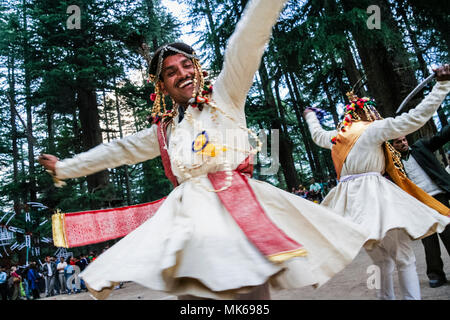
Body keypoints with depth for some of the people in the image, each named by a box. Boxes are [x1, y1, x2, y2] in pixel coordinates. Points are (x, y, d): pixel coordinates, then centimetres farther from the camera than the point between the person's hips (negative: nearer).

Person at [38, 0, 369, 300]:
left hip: (238, 207, -3)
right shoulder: (163, 128, 19)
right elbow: (118, 150, 28)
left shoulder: (224, 96, 9)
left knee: (252, 290, -7)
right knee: (193, 289, -1)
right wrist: (64, 167, 34)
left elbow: (246, 45, -4)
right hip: (190, 214, 4)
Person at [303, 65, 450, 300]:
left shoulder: (336, 136, 14)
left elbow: (317, 134, 36)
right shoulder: (373, 130, -4)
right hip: (373, 195, -7)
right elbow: (416, 117, -8)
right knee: (404, 260, 0)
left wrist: (310, 116, 54)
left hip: (349, 200, 7)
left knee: (382, 261, 16)